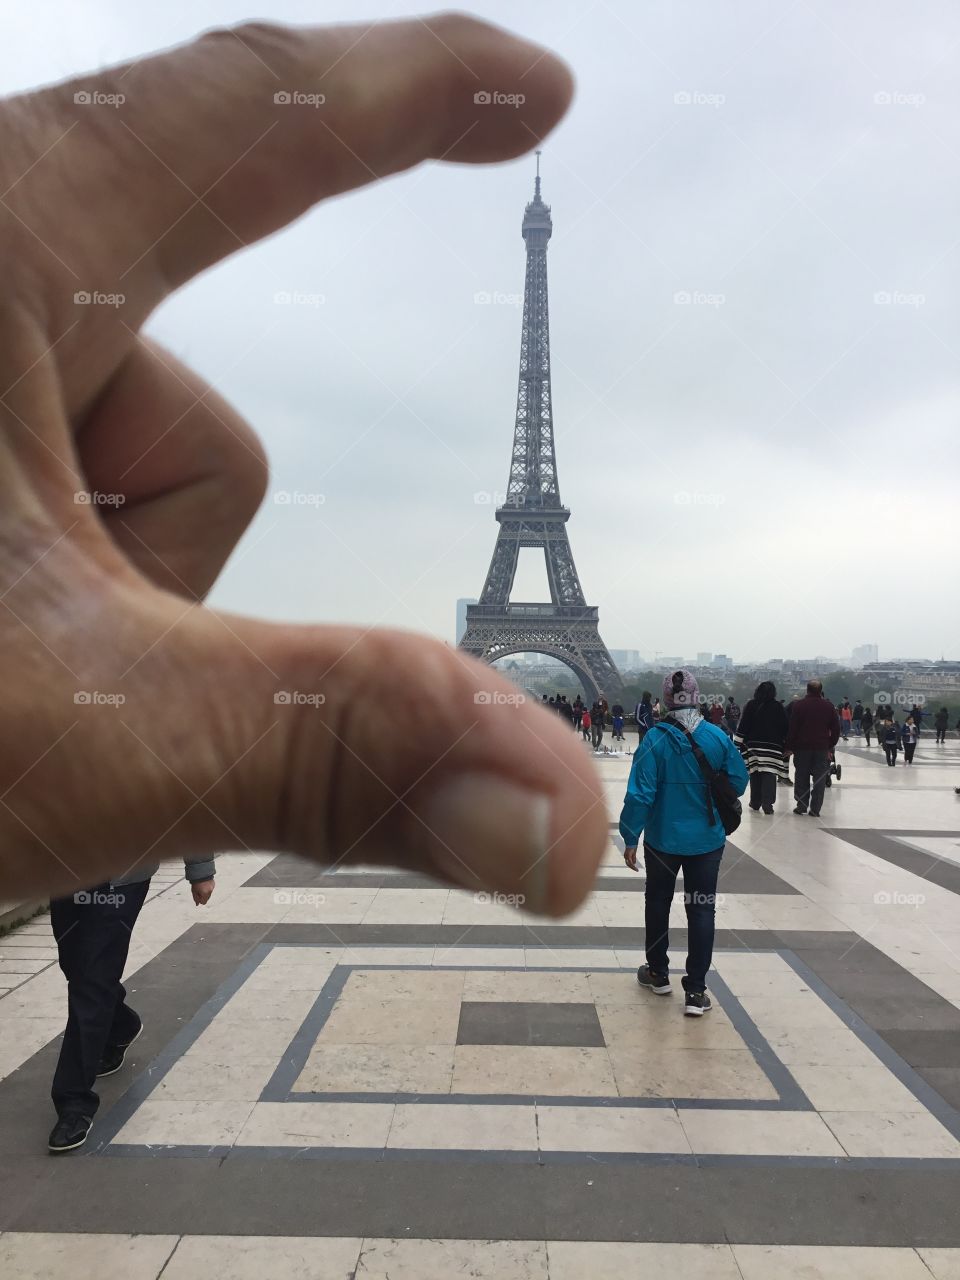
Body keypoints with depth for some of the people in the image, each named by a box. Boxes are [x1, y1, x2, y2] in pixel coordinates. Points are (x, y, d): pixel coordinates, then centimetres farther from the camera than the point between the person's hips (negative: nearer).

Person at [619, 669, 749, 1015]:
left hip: (663, 838, -1)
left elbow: (640, 793, -17)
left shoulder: (655, 739, -16)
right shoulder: (718, 737, -9)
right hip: (707, 839, 1)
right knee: (702, 910, 9)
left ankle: (658, 973, 33)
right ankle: (696, 991, 10)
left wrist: (630, 838, -10)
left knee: (658, 903, 19)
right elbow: (739, 782, 0)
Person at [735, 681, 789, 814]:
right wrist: (785, 744, 11)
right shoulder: (778, 707, 1)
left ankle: (755, 803, 15)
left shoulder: (751, 705, 1)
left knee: (755, 774, 8)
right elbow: (784, 727, 4)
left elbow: (743, 725, -1)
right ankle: (767, 803, -10)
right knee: (769, 774, -2)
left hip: (753, 744, 1)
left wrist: (738, 742, 2)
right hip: (773, 745, -1)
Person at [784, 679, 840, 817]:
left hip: (802, 747, -1)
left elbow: (792, 727, -6)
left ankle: (801, 805, 9)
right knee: (819, 779, 4)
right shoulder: (829, 706, 3)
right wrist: (831, 746, 13)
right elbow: (836, 728, 5)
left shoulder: (799, 705, -4)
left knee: (801, 777, 9)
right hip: (822, 748, 1)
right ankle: (815, 809, 2)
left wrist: (789, 746, 0)